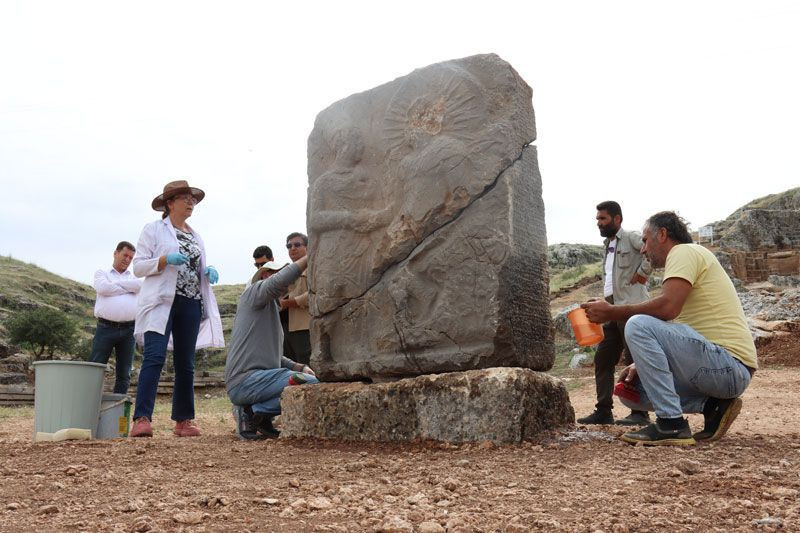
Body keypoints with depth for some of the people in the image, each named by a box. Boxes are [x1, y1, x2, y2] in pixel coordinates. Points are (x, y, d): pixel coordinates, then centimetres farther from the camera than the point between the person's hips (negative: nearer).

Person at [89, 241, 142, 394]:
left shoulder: (134, 276, 21)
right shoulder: (102, 273, 14)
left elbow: (140, 285, -4)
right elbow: (103, 288, -8)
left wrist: (116, 283, -2)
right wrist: (129, 289, -1)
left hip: (128, 330, 3)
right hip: (106, 328, -3)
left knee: (124, 374, 4)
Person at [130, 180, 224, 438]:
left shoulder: (195, 236, 22)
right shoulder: (154, 230, 6)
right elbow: (138, 266, -1)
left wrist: (208, 272, 5)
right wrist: (165, 260, -17)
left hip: (191, 304, 5)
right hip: (162, 301, -5)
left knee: (186, 363, 5)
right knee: (154, 357, -18)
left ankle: (183, 420, 12)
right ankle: (142, 419, -22)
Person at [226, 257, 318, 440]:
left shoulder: (272, 310, 29)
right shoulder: (255, 291, 3)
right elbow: (279, 281, -20)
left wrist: (300, 367, 12)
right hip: (246, 379, -10)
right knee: (312, 385, -20)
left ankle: (256, 410, 3)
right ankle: (257, 411, -11)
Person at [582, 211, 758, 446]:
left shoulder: (684, 251, -5)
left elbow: (668, 307, -24)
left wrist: (613, 312, -14)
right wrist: (641, 365, 7)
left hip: (730, 365, -10)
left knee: (639, 325, -22)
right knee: (630, 391, 10)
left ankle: (671, 424, -20)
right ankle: (712, 406, 3)